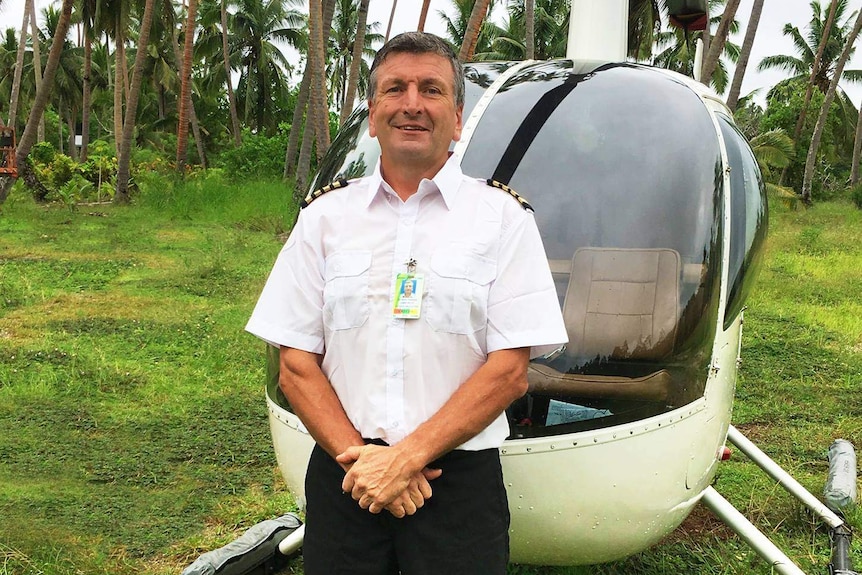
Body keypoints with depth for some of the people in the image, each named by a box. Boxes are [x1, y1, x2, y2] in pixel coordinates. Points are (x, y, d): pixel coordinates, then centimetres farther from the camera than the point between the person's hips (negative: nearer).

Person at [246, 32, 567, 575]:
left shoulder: (502, 218, 0)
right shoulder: (325, 215, 6)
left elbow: (510, 371, -6)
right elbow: (296, 366, 3)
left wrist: (406, 457, -13)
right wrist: (360, 457, -10)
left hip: (460, 480, -1)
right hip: (342, 477, 2)